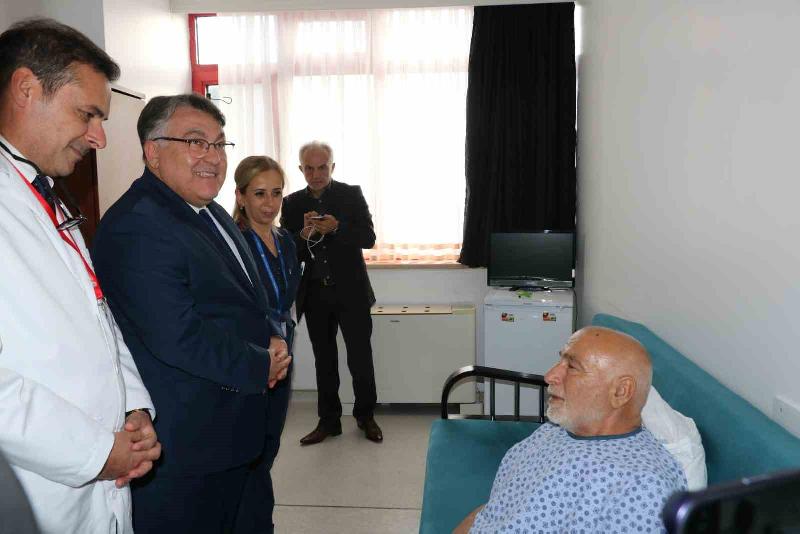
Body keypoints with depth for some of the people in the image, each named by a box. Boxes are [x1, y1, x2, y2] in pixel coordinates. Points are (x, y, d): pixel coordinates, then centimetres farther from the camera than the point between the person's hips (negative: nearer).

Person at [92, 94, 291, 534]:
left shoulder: (212, 214, 11)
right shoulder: (135, 227, -21)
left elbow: (249, 298, 19)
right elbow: (177, 336, -28)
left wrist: (273, 338, -1)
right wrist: (260, 366, -15)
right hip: (180, 446, -9)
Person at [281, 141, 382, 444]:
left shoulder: (351, 195, -2)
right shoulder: (293, 203, 4)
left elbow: (368, 238, -9)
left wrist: (336, 228, -25)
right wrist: (305, 234, -20)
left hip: (351, 292, -2)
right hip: (315, 294, 3)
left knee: (360, 357, 5)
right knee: (324, 360, 12)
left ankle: (365, 416, 25)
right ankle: (328, 420, 26)